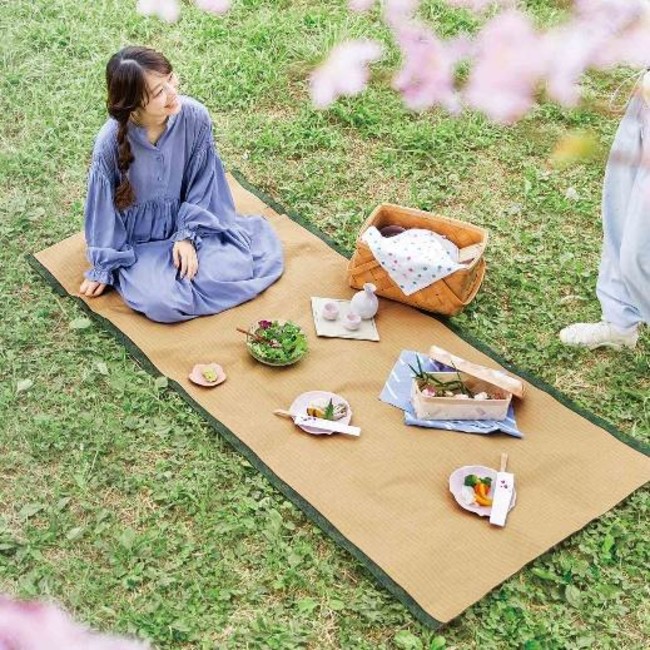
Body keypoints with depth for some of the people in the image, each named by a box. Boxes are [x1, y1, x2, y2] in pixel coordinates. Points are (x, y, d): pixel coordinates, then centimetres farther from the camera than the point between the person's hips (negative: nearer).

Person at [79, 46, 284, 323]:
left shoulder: (196, 117, -20)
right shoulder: (110, 143, -26)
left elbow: (201, 183, -6)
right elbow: (103, 209, -11)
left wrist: (188, 235, -14)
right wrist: (103, 268, -2)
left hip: (185, 222, 3)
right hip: (138, 243, -2)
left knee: (222, 273, -21)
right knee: (162, 303, -24)